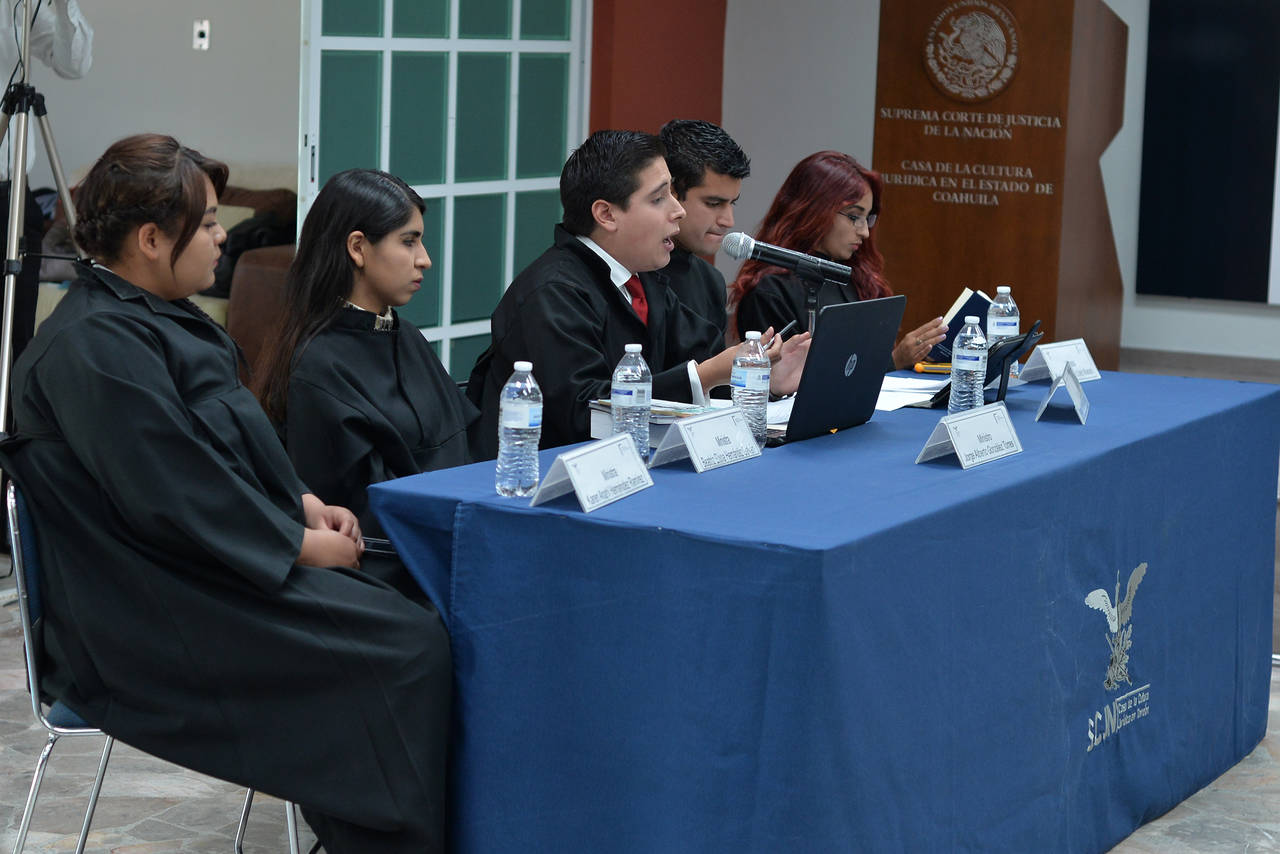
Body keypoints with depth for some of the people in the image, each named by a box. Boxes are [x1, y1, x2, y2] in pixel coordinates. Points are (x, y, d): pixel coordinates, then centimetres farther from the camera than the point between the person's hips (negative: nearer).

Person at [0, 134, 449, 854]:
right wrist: (301, 543, -14)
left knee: (413, 624, -3)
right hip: (153, 620, -10)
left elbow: (235, 442, 23)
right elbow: (174, 494, -22)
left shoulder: (153, 317, 16)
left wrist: (304, 503, 7)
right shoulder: (94, 347, -18)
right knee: (411, 649, -17)